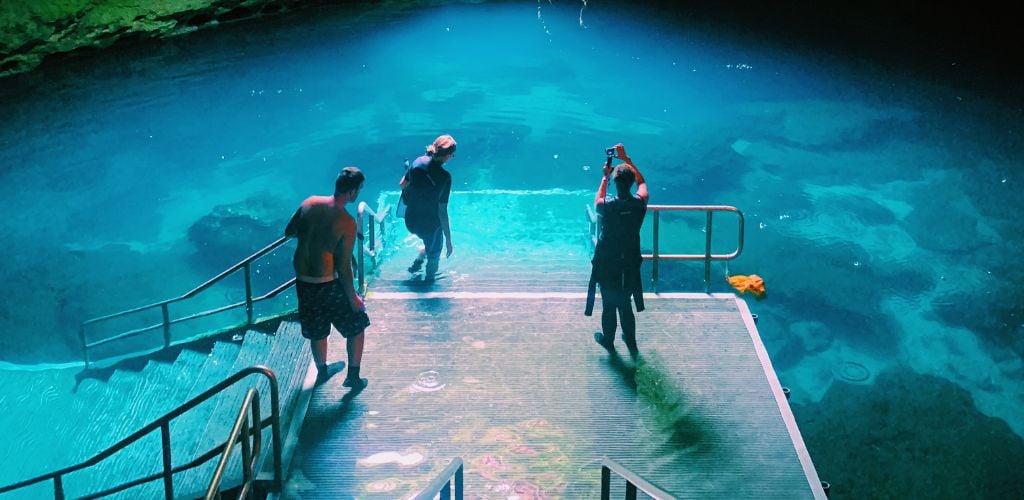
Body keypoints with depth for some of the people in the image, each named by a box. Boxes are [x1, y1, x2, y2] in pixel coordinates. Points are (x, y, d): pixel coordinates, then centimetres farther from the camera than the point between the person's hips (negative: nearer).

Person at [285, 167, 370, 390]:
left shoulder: (310, 203, -5)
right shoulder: (347, 223, -20)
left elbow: (289, 232, 9)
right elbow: (343, 266, -18)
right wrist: (353, 298, -7)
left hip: (302, 280, 6)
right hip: (328, 284, -6)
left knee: (317, 330, 27)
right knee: (356, 326, 17)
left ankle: (322, 370, 46)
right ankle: (353, 377, 23)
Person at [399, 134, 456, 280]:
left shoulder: (418, 162, -10)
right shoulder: (444, 177, -26)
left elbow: (402, 185, 6)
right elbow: (442, 211, -23)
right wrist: (448, 240, -15)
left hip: (410, 221, 5)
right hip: (430, 224, -5)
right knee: (434, 255, 22)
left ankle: (417, 263, 32)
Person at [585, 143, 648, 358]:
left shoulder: (608, 205, -22)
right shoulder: (639, 203, -15)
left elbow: (597, 201, 5)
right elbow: (642, 182, 8)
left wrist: (605, 176, 9)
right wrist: (626, 159, 9)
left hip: (607, 262, -2)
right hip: (630, 262, 2)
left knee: (609, 304, 15)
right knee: (626, 303, 18)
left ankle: (608, 341, 32)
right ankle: (631, 345, 27)